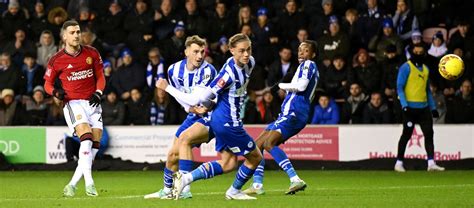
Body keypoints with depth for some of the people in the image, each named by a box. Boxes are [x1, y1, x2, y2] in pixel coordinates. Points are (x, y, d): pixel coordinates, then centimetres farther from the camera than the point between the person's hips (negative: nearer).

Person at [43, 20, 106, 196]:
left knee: (95, 144, -6)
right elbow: (48, 83, 7)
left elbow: (100, 76, 13)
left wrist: (98, 93, -5)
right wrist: (55, 92, -15)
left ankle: (72, 184, 2)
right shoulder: (57, 60, -3)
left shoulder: (92, 53, 5)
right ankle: (89, 182, -29)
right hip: (73, 102, -4)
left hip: (92, 102, 4)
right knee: (86, 137, -25)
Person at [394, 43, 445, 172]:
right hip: (410, 107, -6)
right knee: (407, 135, -2)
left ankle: (431, 163, -6)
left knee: (429, 134, -3)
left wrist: (433, 107, 17)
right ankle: (399, 163, 7)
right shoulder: (406, 67, -3)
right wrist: (404, 105, -19)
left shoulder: (425, 69, 17)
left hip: (424, 107, 6)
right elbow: (399, 87, -8)